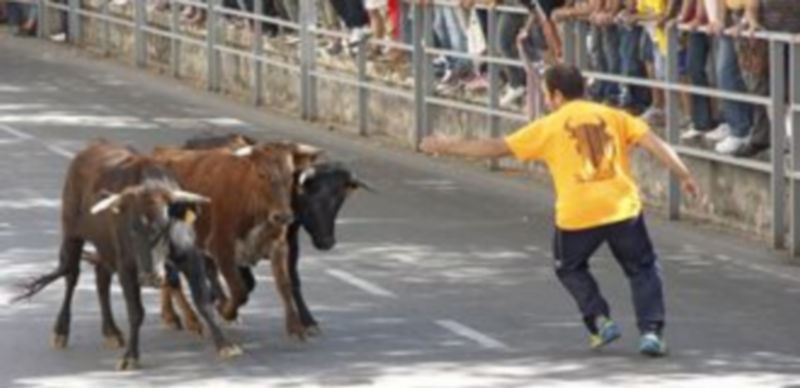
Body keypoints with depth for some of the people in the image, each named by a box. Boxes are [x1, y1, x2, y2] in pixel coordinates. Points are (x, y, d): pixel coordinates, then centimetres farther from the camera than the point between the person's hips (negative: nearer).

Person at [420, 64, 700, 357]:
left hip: (577, 213, -1)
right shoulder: (613, 116, 12)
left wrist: (447, 147, 17)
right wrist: (684, 175, 6)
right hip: (622, 208, 1)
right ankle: (651, 330, -1)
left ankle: (600, 322, 11)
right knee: (643, 270, 15)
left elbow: (497, 148, 9)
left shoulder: (548, 127, 7)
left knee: (570, 268, 26)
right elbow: (653, 143, 2)